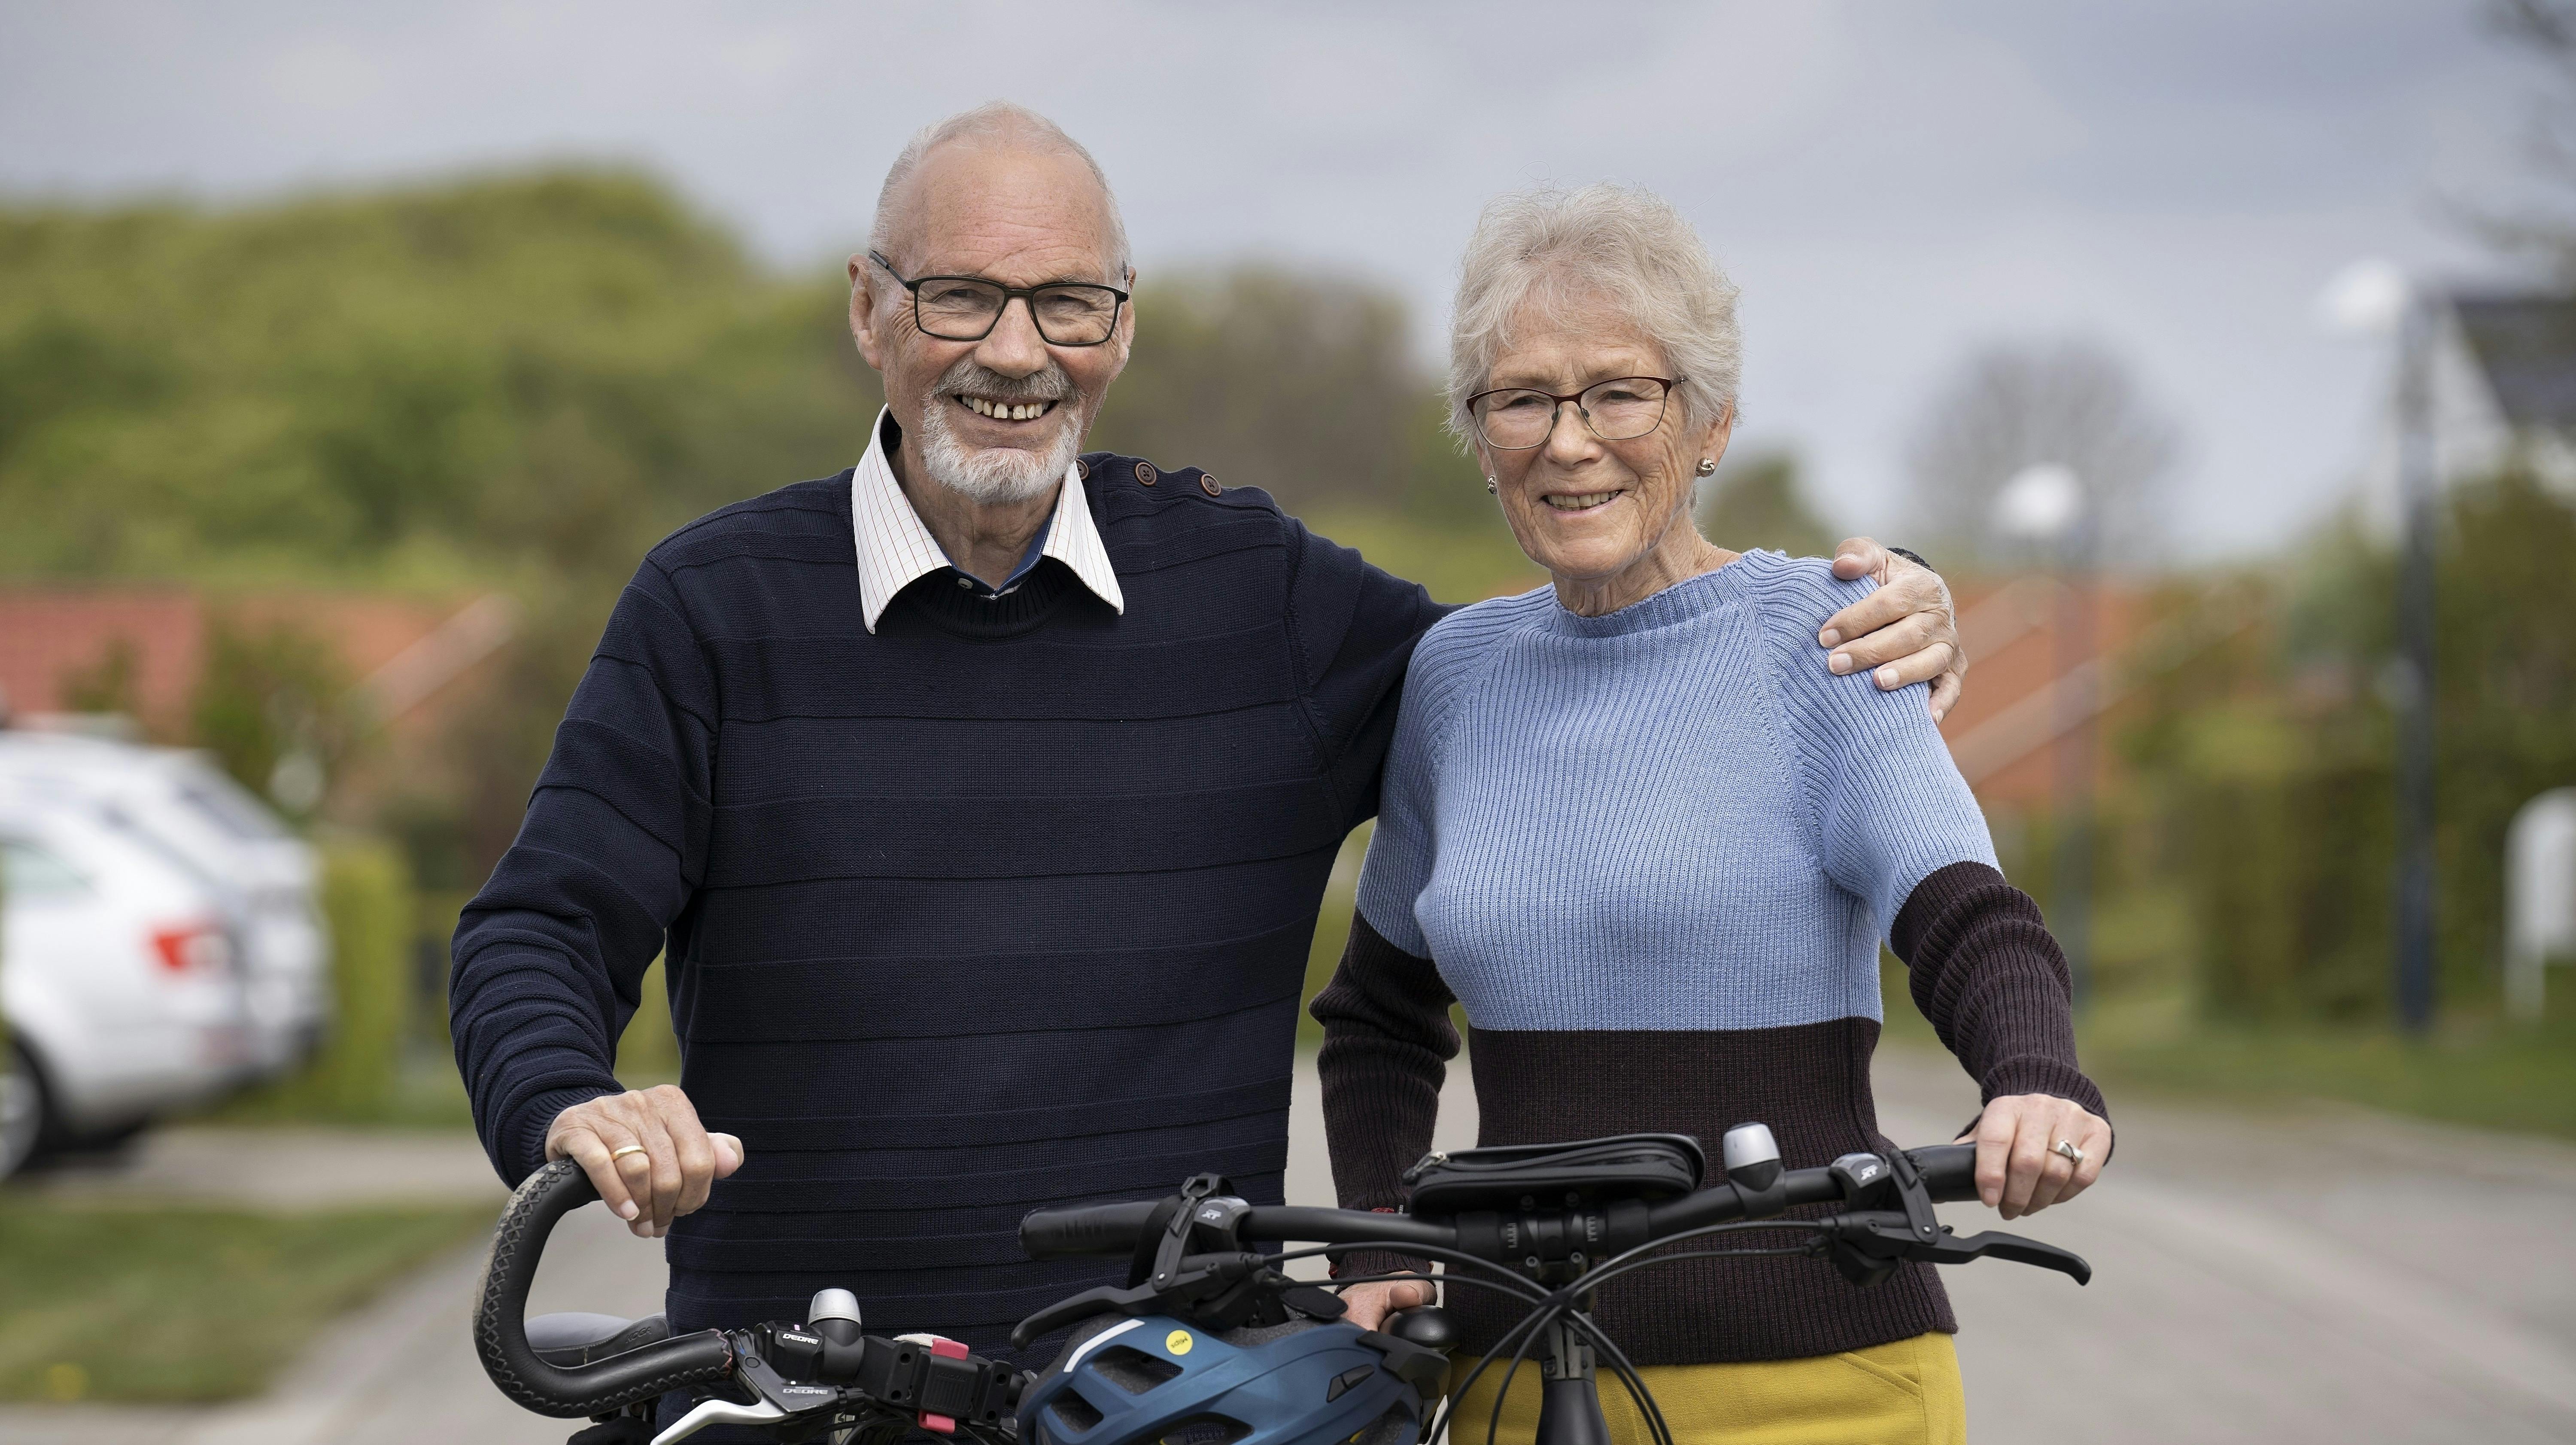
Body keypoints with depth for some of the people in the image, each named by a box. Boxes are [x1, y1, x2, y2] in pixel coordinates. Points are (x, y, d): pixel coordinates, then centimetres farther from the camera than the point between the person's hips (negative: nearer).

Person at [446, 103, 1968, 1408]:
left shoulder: (1255, 589, 9)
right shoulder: (717, 603, 5)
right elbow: (539, 931, 1)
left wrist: (1864, 639, 1)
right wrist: (571, 1114, -21)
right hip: (795, 1383, -1)